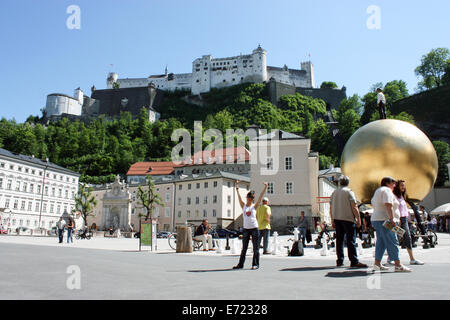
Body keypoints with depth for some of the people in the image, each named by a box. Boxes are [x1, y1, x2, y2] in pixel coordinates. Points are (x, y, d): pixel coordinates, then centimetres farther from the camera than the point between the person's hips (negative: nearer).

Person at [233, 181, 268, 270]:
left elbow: (261, 196, -5)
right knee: (244, 248, 9)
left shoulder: (254, 206, 2)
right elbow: (239, 197, -1)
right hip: (246, 228, 2)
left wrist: (265, 187, -11)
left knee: (255, 248, 1)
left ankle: (255, 264, 8)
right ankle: (240, 264, 17)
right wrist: (237, 187, -9)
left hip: (254, 228, -2)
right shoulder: (243, 205, 6)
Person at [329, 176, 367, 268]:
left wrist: (332, 221, 19)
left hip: (337, 219, 5)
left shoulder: (334, 193, 13)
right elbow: (354, 207, -10)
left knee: (339, 240, 8)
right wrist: (358, 219, -4)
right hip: (348, 219, -5)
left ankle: (339, 261, 10)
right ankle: (354, 261, -7)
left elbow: (331, 208, 14)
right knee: (351, 240, -5)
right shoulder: (349, 192, -4)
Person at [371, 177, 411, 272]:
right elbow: (388, 205, -22)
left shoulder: (378, 190, 21)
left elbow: (373, 203, 28)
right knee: (392, 242, -9)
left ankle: (377, 264, 11)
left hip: (375, 219, 10)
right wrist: (392, 219, -26)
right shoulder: (387, 190, -10)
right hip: (385, 220, -10)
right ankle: (398, 265, -8)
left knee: (381, 242, 11)